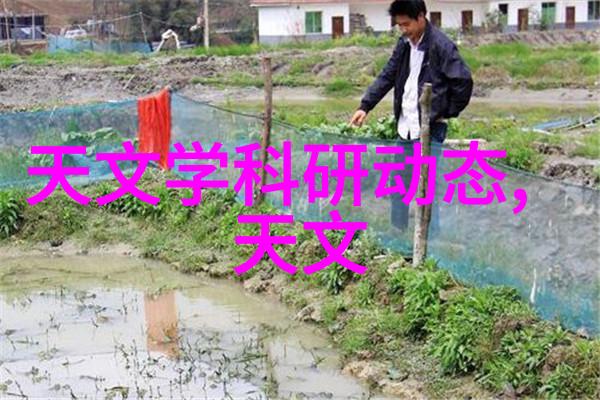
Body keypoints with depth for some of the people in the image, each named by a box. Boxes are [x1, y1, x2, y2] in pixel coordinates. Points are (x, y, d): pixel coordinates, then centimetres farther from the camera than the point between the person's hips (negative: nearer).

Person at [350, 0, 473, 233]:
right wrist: (365, 106, 3)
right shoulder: (404, 44, 8)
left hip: (430, 130, -7)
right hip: (405, 128, 7)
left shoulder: (441, 46, -15)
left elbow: (464, 82, -14)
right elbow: (387, 76, 12)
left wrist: (447, 114, -8)